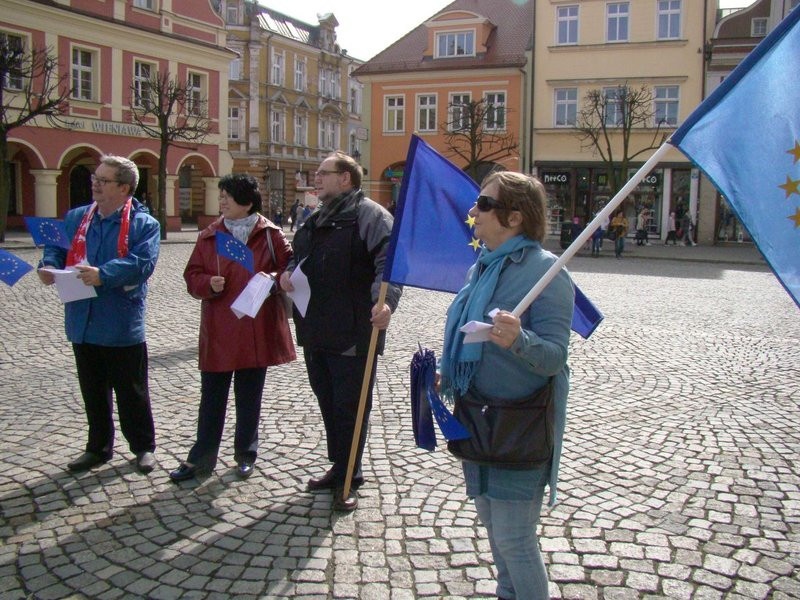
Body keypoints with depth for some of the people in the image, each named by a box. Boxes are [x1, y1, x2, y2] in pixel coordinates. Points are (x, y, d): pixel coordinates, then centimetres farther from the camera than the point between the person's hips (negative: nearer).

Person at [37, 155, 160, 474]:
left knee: (131, 391, 8)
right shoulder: (75, 218, 9)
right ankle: (98, 447, 32)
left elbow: (143, 263, -20)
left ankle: (143, 447, 24)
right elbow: (56, 248, 10)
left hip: (122, 327, -5)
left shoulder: (144, 224, -8)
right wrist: (49, 266, -13)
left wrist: (103, 275, -32)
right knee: (93, 391, 17)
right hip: (83, 323, 5)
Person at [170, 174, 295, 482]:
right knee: (211, 397, 8)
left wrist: (272, 278, -19)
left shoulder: (270, 234, -1)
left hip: (257, 331, -1)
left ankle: (246, 454, 28)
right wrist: (209, 283, -16)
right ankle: (201, 457, 21)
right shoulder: (209, 236, 4)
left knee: (249, 398, 13)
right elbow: (192, 275, 5)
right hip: (218, 332, 1)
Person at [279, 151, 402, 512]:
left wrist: (385, 301, -39)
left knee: (350, 407, 2)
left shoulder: (370, 216, -9)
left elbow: (389, 262, -22)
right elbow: (298, 256, 29)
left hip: (353, 334, -8)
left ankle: (348, 479, 15)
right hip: (315, 331, 9)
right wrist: (287, 273, 6)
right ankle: (340, 468, 33)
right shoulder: (314, 221, 18)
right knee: (327, 401, 17)